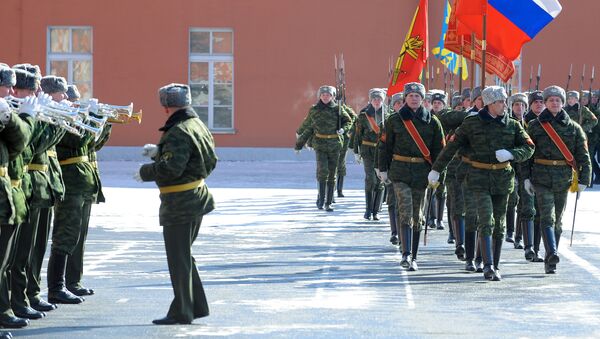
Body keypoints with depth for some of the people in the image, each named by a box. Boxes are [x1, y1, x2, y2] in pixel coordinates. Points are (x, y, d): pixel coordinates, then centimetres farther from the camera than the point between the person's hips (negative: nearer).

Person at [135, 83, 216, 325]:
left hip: (179, 204, -10)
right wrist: (159, 151, 19)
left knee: (179, 259, -1)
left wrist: (145, 172, -11)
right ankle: (197, 306, 24)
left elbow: (170, 168, -29)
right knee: (184, 255, 20)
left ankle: (181, 312, 4)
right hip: (197, 199, 10)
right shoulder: (198, 125, 10)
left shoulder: (178, 133, -21)